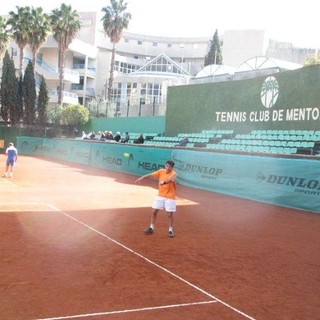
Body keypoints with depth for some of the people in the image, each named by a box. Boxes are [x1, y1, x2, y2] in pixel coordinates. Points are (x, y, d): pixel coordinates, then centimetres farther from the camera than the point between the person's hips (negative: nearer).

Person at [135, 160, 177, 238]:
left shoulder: (173, 174, -18)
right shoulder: (161, 171, -4)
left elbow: (170, 179, -40)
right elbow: (150, 174, 1)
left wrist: (164, 182, -58)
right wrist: (142, 177, -7)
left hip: (170, 197, -4)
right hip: (160, 196, 4)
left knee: (170, 214, -2)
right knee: (154, 211, 6)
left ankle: (170, 230, 14)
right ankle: (151, 228, 21)